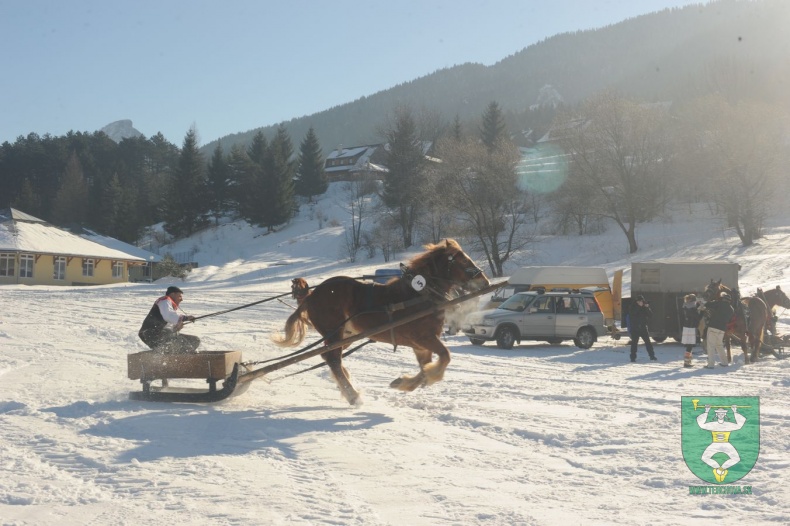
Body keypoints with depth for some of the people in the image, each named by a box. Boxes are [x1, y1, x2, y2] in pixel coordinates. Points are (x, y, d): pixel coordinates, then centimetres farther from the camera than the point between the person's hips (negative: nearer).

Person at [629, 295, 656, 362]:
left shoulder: (645, 307, 6)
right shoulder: (633, 307, 0)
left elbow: (650, 314, -3)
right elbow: (631, 314, -19)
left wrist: (647, 308, -19)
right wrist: (638, 306, -22)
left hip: (643, 327, 2)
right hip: (635, 328, -2)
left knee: (648, 341, 1)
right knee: (634, 342, -1)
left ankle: (652, 356, 9)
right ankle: (633, 357, 5)